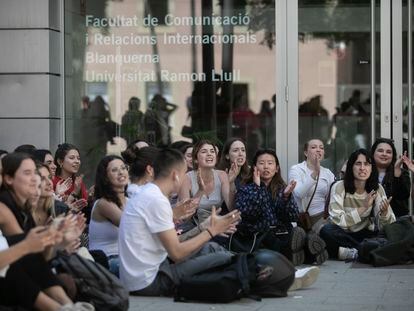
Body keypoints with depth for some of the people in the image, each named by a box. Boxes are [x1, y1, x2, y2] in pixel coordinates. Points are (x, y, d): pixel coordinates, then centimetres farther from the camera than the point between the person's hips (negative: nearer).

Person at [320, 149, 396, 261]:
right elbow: (337, 221, -23)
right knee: (326, 231, -35)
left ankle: (348, 252, -22)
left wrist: (384, 212, -31)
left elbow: (385, 226, -8)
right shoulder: (339, 187, -12)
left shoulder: (377, 189, -2)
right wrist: (363, 208, -30)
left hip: (364, 235, 3)